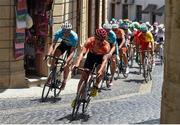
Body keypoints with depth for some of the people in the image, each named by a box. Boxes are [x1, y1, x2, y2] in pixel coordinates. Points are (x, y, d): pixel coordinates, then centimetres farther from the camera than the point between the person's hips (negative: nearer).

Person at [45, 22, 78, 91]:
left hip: (71, 46, -3)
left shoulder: (74, 37, -39)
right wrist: (48, 54, -46)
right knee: (54, 54, -22)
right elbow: (53, 45, -31)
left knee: (67, 65, -12)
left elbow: (72, 52, -38)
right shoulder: (59, 33, -31)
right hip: (64, 43, 3)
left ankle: (64, 82, 6)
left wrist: (67, 61, -50)